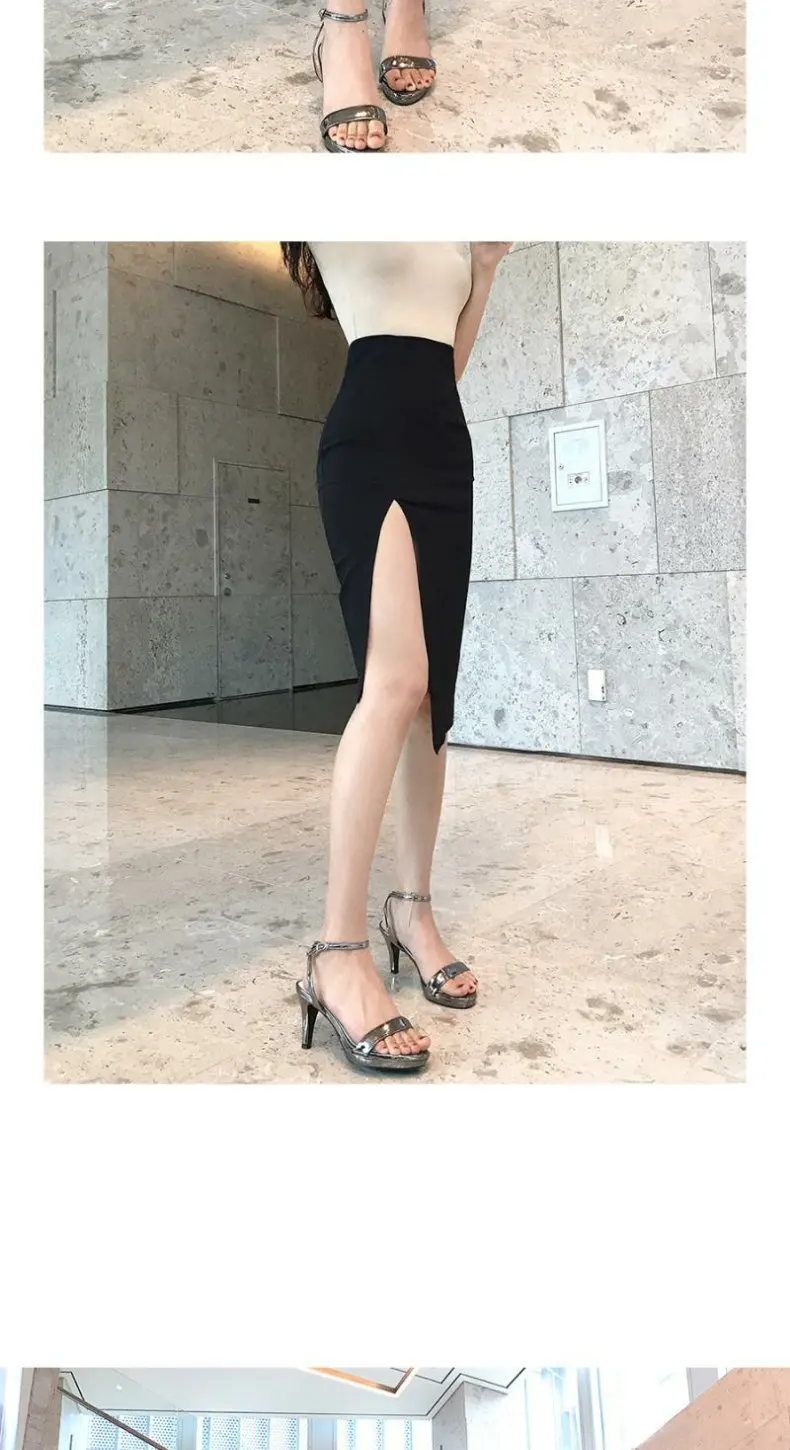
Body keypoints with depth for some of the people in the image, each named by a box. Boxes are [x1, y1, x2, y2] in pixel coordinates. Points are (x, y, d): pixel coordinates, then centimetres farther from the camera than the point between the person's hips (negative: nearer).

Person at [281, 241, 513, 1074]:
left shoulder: (450, 240, 27)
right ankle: (338, 953, -22)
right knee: (397, 684, -23)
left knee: (430, 696, 2)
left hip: (445, 446, 7)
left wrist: (487, 268, 19)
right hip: (370, 442, -7)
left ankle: (410, 906, 11)